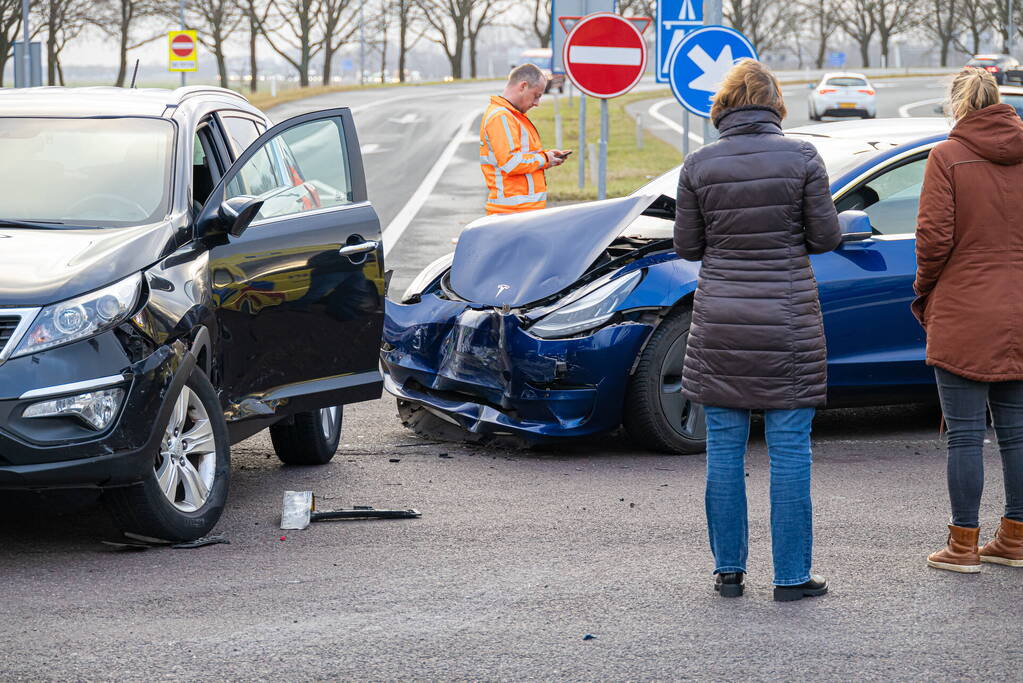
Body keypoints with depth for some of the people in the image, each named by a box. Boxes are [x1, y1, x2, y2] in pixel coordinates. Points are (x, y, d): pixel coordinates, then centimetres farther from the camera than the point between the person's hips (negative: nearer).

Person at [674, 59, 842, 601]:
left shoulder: (699, 165, -2)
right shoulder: (801, 157, -6)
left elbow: (687, 246, 3)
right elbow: (827, 236, -2)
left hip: (720, 320, 1)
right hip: (787, 321, -1)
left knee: (724, 448, 9)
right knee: (789, 449, 4)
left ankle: (729, 571, 14)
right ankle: (791, 575, 7)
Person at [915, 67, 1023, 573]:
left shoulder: (948, 157, -9)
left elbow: (934, 237, -13)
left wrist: (925, 288, 4)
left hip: (963, 316, -5)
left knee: (966, 434, 0)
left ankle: (963, 545, 4)